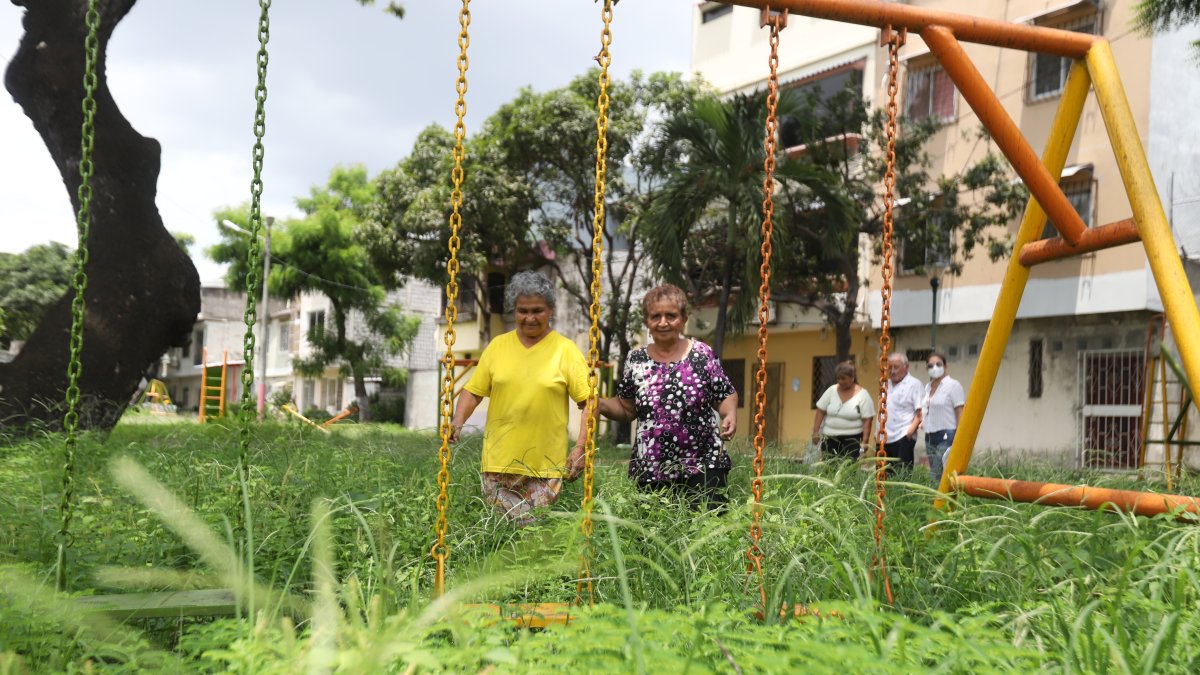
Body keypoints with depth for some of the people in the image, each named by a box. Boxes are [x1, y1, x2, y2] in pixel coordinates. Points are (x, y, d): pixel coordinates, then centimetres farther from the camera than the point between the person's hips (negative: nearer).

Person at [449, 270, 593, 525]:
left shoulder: (565, 350, 1)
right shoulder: (497, 346, 9)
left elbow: (590, 401, -1)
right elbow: (473, 391, 10)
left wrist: (580, 448, -10)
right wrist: (458, 422, -8)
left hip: (546, 467, -2)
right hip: (498, 465, 2)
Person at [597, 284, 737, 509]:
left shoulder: (702, 354, 1)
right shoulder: (636, 360, 6)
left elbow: (726, 396, 5)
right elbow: (626, 408, 13)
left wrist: (730, 414, -15)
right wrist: (600, 404, -5)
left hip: (703, 465, -2)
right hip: (651, 471, 2)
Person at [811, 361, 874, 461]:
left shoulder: (862, 395, -5)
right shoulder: (831, 390, 4)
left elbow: (867, 420, -6)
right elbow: (821, 411, 6)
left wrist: (865, 441, -11)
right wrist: (815, 432, 1)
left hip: (852, 440, -3)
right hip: (829, 439, 3)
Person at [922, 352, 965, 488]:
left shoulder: (953, 385, -6)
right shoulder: (928, 387, 16)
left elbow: (960, 414, -11)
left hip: (947, 436, -8)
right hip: (930, 437, 8)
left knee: (943, 476, -14)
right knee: (933, 476, 5)